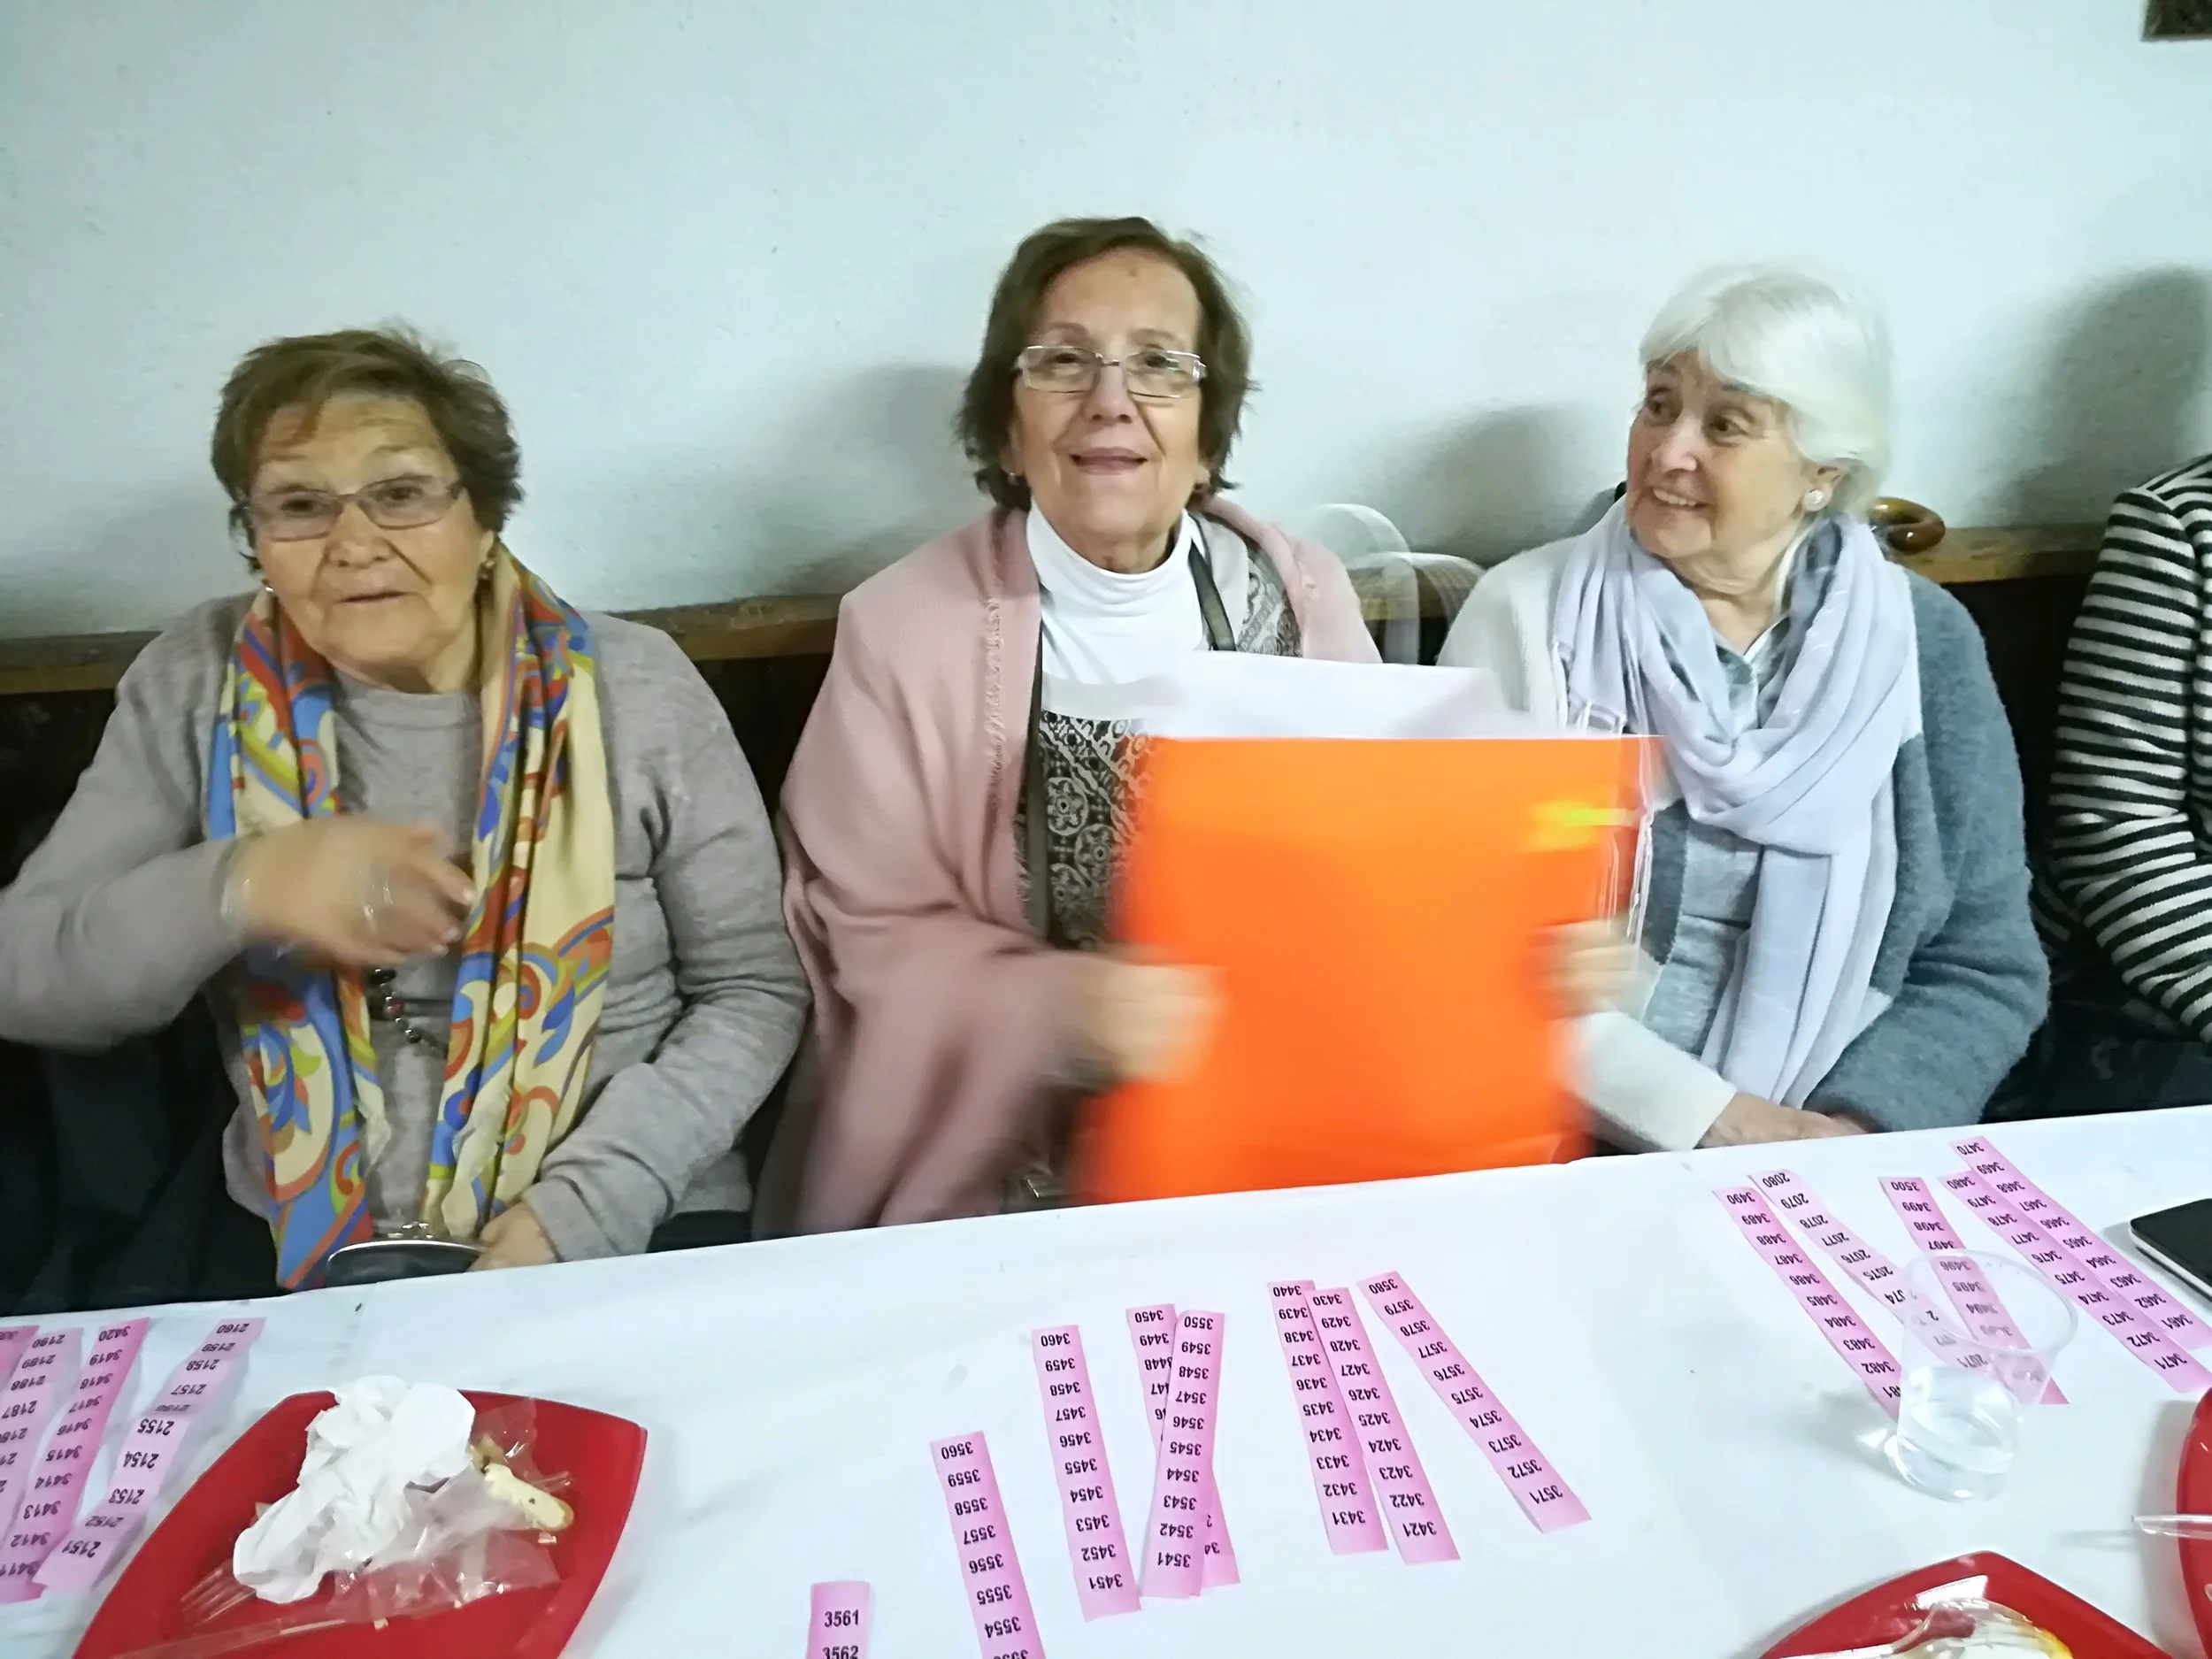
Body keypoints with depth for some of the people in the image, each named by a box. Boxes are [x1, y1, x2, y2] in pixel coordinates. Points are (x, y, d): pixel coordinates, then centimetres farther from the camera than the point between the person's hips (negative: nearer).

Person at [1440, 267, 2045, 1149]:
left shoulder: (1924, 642, 4)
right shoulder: (1527, 609, -4)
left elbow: (1986, 967, 6)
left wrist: (1853, 1131, -11)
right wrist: (1710, 1117, -15)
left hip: (1838, 1165, 2)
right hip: (1574, 1146, -1)